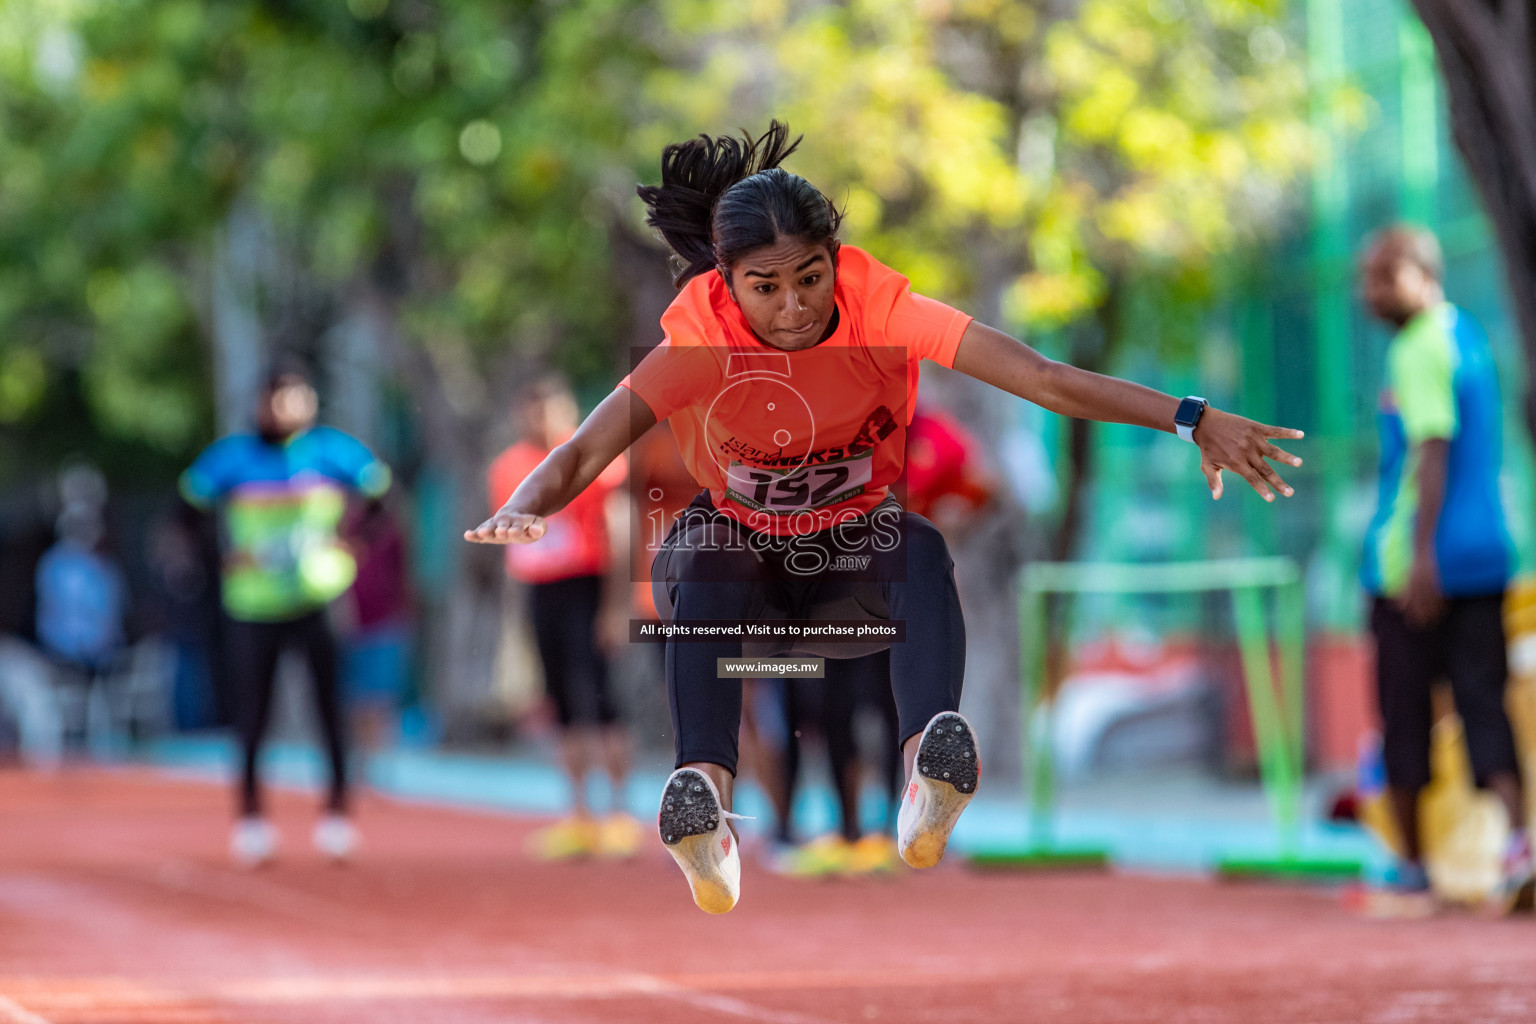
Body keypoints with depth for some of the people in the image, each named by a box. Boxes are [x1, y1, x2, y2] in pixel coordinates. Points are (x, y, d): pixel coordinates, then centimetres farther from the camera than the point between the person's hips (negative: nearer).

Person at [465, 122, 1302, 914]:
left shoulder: (879, 310, -21)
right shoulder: (700, 338, -21)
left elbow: (1045, 380, -29)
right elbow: (582, 455, -30)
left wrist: (1193, 420, -38)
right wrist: (520, 515, -53)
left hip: (853, 554, 0)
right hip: (737, 544, 0)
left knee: (922, 551, -33)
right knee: (706, 570, -35)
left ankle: (929, 772, -52)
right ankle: (704, 792, -53)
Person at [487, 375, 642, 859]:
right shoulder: (509, 467, 11)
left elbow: (618, 534, -8)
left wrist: (616, 606, -13)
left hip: (585, 587, -6)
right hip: (539, 594, 6)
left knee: (594, 697, -11)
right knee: (566, 708, 7)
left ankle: (620, 814, -5)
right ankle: (579, 817, 12)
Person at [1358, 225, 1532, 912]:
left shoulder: (1420, 349, -11)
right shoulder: (1469, 338, 17)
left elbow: (1433, 450, -19)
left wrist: (1422, 555, -24)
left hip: (1413, 566, -8)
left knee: (1404, 712, 3)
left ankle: (1411, 863, 10)